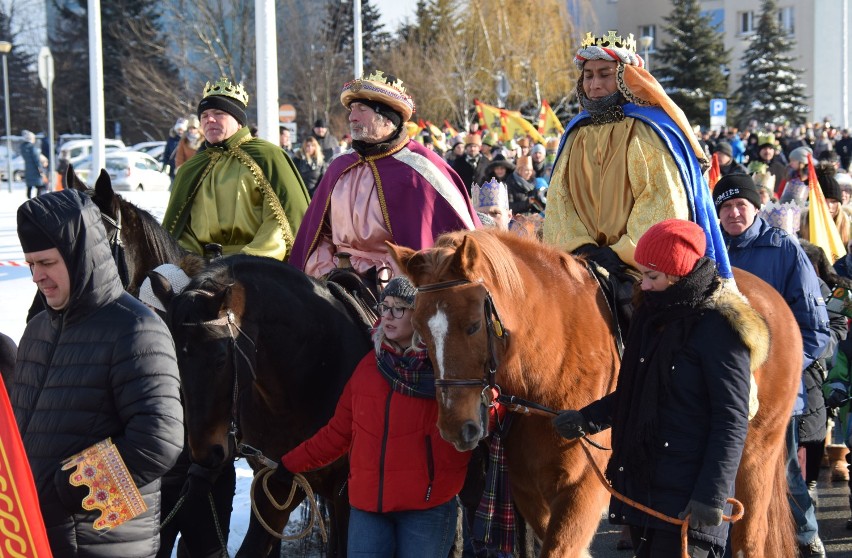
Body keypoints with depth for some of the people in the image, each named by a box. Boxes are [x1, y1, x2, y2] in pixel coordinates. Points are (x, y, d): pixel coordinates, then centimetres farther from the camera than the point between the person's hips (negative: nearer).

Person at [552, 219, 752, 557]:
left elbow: (732, 422, -17)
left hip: (687, 494, -9)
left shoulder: (718, 329, -13)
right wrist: (587, 419, 13)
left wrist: (711, 497, -22)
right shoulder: (652, 317, 13)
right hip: (641, 485, 9)